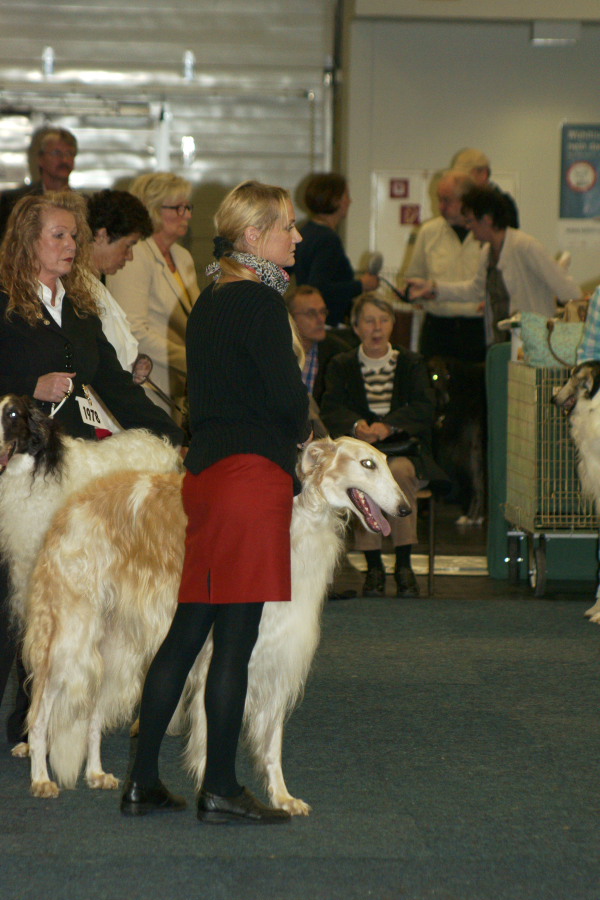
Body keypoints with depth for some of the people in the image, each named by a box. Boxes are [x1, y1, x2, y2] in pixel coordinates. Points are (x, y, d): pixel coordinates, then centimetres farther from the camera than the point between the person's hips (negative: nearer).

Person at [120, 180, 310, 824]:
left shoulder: (208, 303, 16)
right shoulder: (260, 303, -11)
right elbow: (288, 397, -15)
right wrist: (299, 431, 6)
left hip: (204, 473, 9)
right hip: (254, 474, -9)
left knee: (188, 628, 11)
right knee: (235, 637, -3)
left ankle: (143, 782, 14)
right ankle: (220, 790, 2)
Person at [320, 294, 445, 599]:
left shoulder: (411, 363, 12)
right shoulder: (341, 365, 13)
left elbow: (423, 408, -4)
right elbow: (330, 410, -3)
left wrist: (387, 425, -23)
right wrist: (357, 425, -26)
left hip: (404, 450, 0)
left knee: (399, 470, -35)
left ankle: (404, 565, -26)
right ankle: (373, 565, -26)